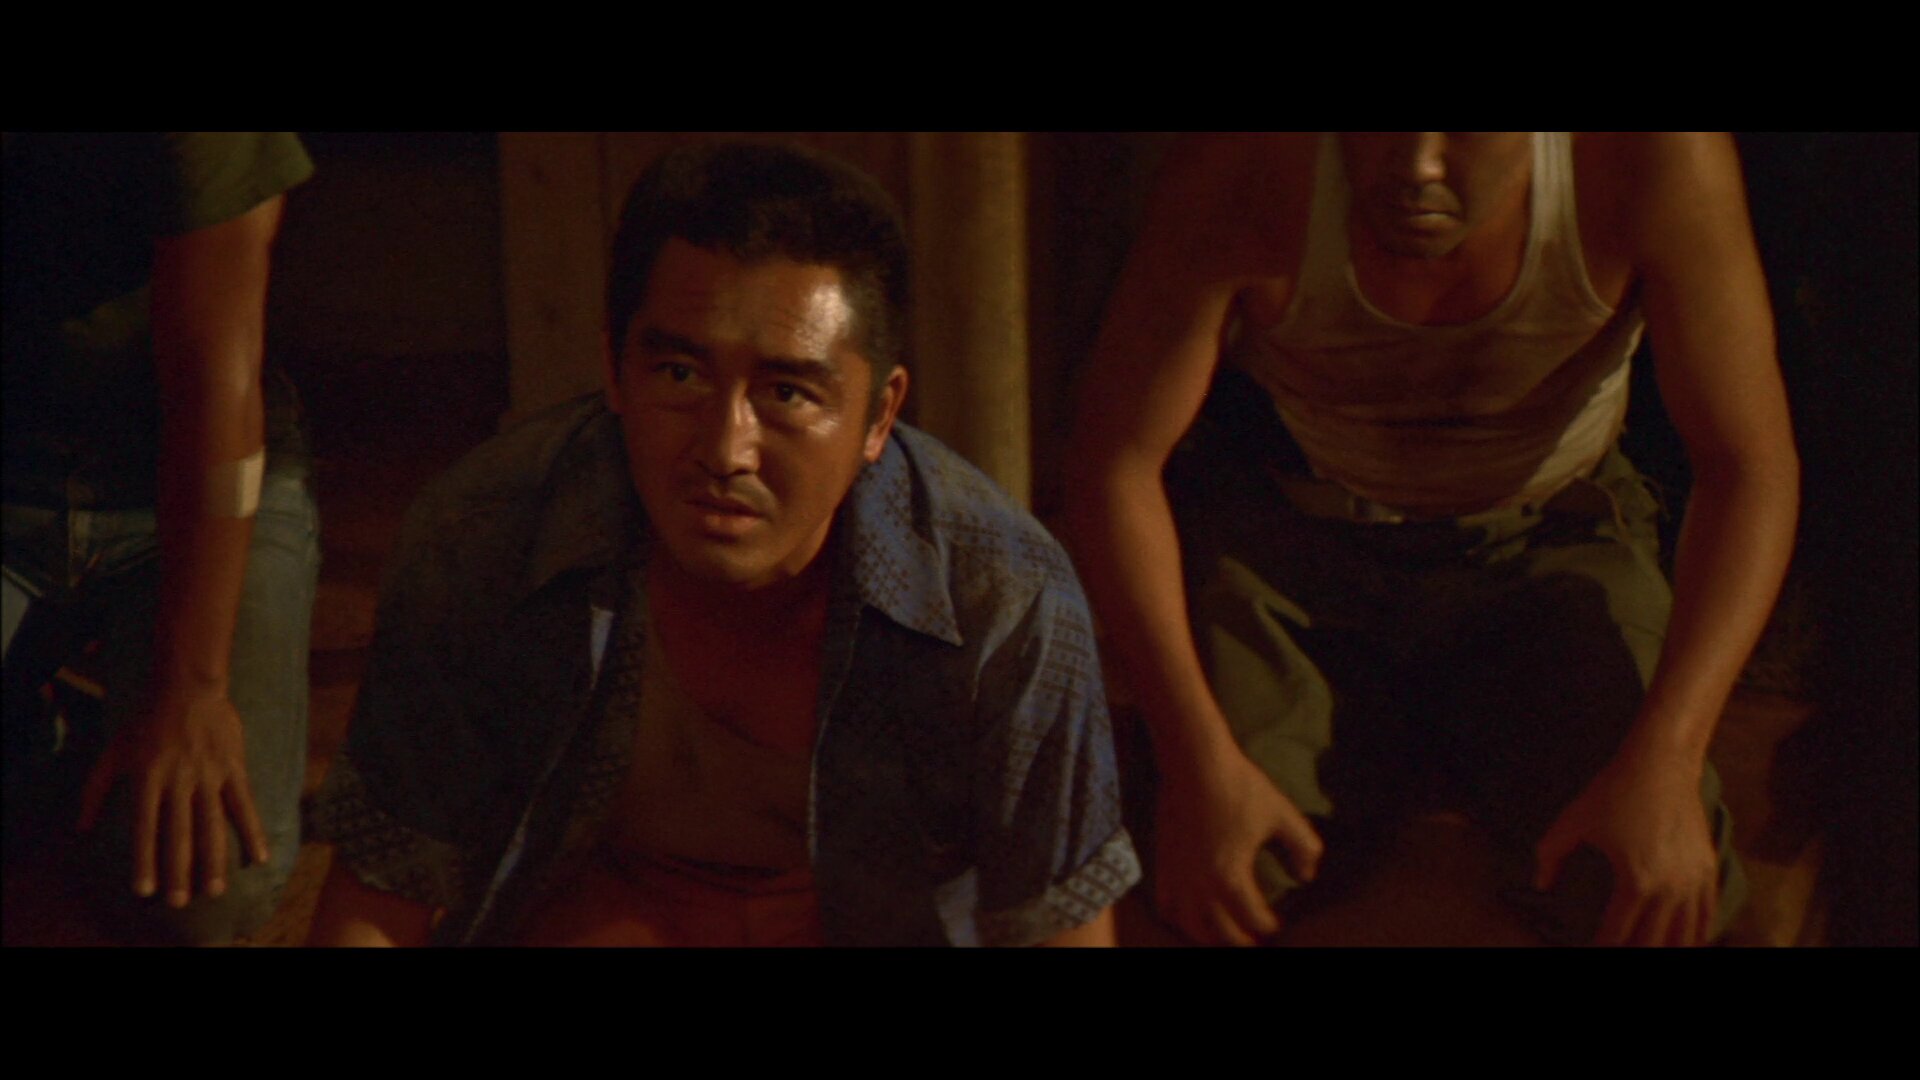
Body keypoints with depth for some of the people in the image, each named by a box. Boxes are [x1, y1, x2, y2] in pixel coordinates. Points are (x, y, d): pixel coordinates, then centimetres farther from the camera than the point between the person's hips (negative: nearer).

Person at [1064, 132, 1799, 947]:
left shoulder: (1656, 158, -29)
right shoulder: (1248, 169, -30)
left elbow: (1750, 464, -22)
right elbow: (1114, 460, -22)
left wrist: (1664, 761, -33)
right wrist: (1198, 762, -31)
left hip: (1544, 543, 0)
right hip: (1289, 534, 0)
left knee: (1648, 895, -21)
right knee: (1225, 869, -22)